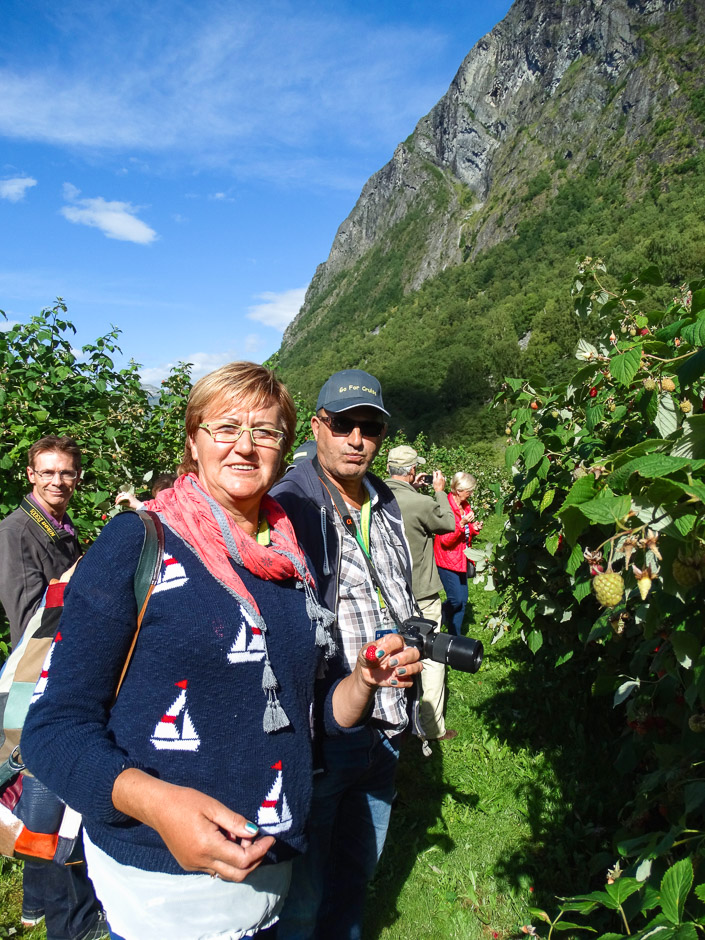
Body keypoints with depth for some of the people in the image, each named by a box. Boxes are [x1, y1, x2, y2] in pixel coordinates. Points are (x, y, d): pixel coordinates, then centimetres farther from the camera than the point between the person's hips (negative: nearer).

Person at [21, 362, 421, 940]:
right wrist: (155, 801, -29)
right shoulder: (137, 542, -13)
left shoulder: (294, 561, 4)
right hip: (157, 882, -5)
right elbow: (55, 728, -14)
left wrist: (366, 680, -7)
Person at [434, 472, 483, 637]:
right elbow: (446, 540, -21)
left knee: (463, 600, 8)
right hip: (448, 559, -8)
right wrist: (462, 524, -31)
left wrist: (474, 528, 1)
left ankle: (456, 637, 18)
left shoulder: (465, 505, 8)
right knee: (456, 599, -9)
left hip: (461, 559, 8)